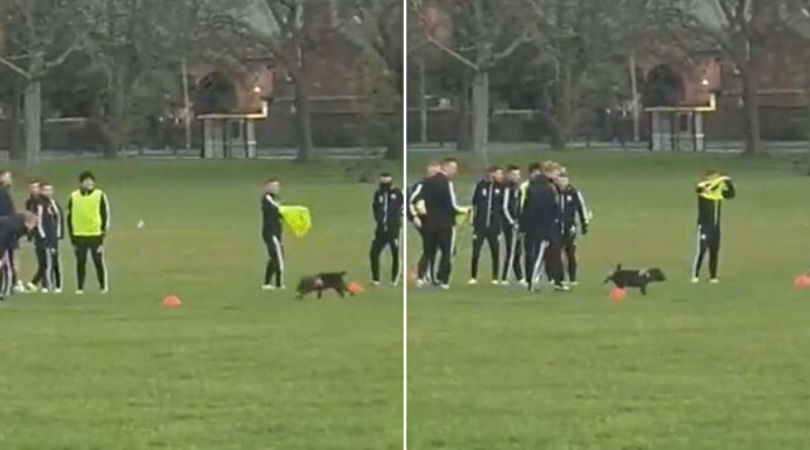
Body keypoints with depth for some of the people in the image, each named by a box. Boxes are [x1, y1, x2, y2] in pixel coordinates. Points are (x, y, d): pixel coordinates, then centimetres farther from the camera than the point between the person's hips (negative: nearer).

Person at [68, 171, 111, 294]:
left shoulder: (100, 195, 2)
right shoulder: (74, 197, 7)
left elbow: (105, 213, 3)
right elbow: (70, 217, 10)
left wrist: (104, 230, -5)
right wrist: (72, 235, 6)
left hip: (95, 234, -2)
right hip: (79, 235, 2)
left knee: (99, 261, 0)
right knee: (80, 262, 4)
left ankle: (104, 286, 7)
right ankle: (79, 287, 9)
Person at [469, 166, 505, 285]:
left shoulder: (500, 187, 0)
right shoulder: (481, 186, -1)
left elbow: (504, 205, 4)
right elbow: (475, 203, 4)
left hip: (494, 224, 1)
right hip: (480, 224, -1)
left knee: (495, 252, 4)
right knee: (476, 251, 0)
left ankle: (495, 278, 14)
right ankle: (473, 277, 11)